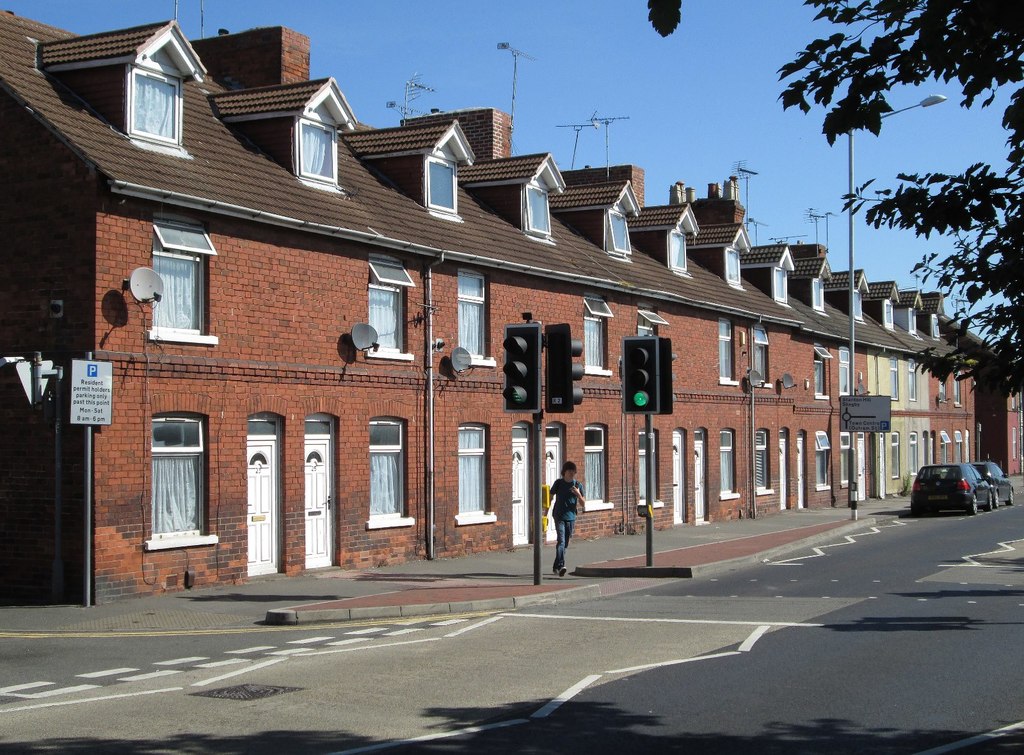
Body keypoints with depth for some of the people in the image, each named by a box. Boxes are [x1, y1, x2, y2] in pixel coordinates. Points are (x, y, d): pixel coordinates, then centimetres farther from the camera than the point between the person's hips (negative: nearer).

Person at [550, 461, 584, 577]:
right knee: (561, 541, -18)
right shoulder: (558, 483, -1)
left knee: (565, 544, 9)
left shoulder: (577, 485, 4)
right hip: (559, 516, -3)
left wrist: (578, 494, -16)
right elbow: (551, 497, 5)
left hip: (571, 516, 3)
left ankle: (556, 566, 22)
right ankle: (561, 566, -27)